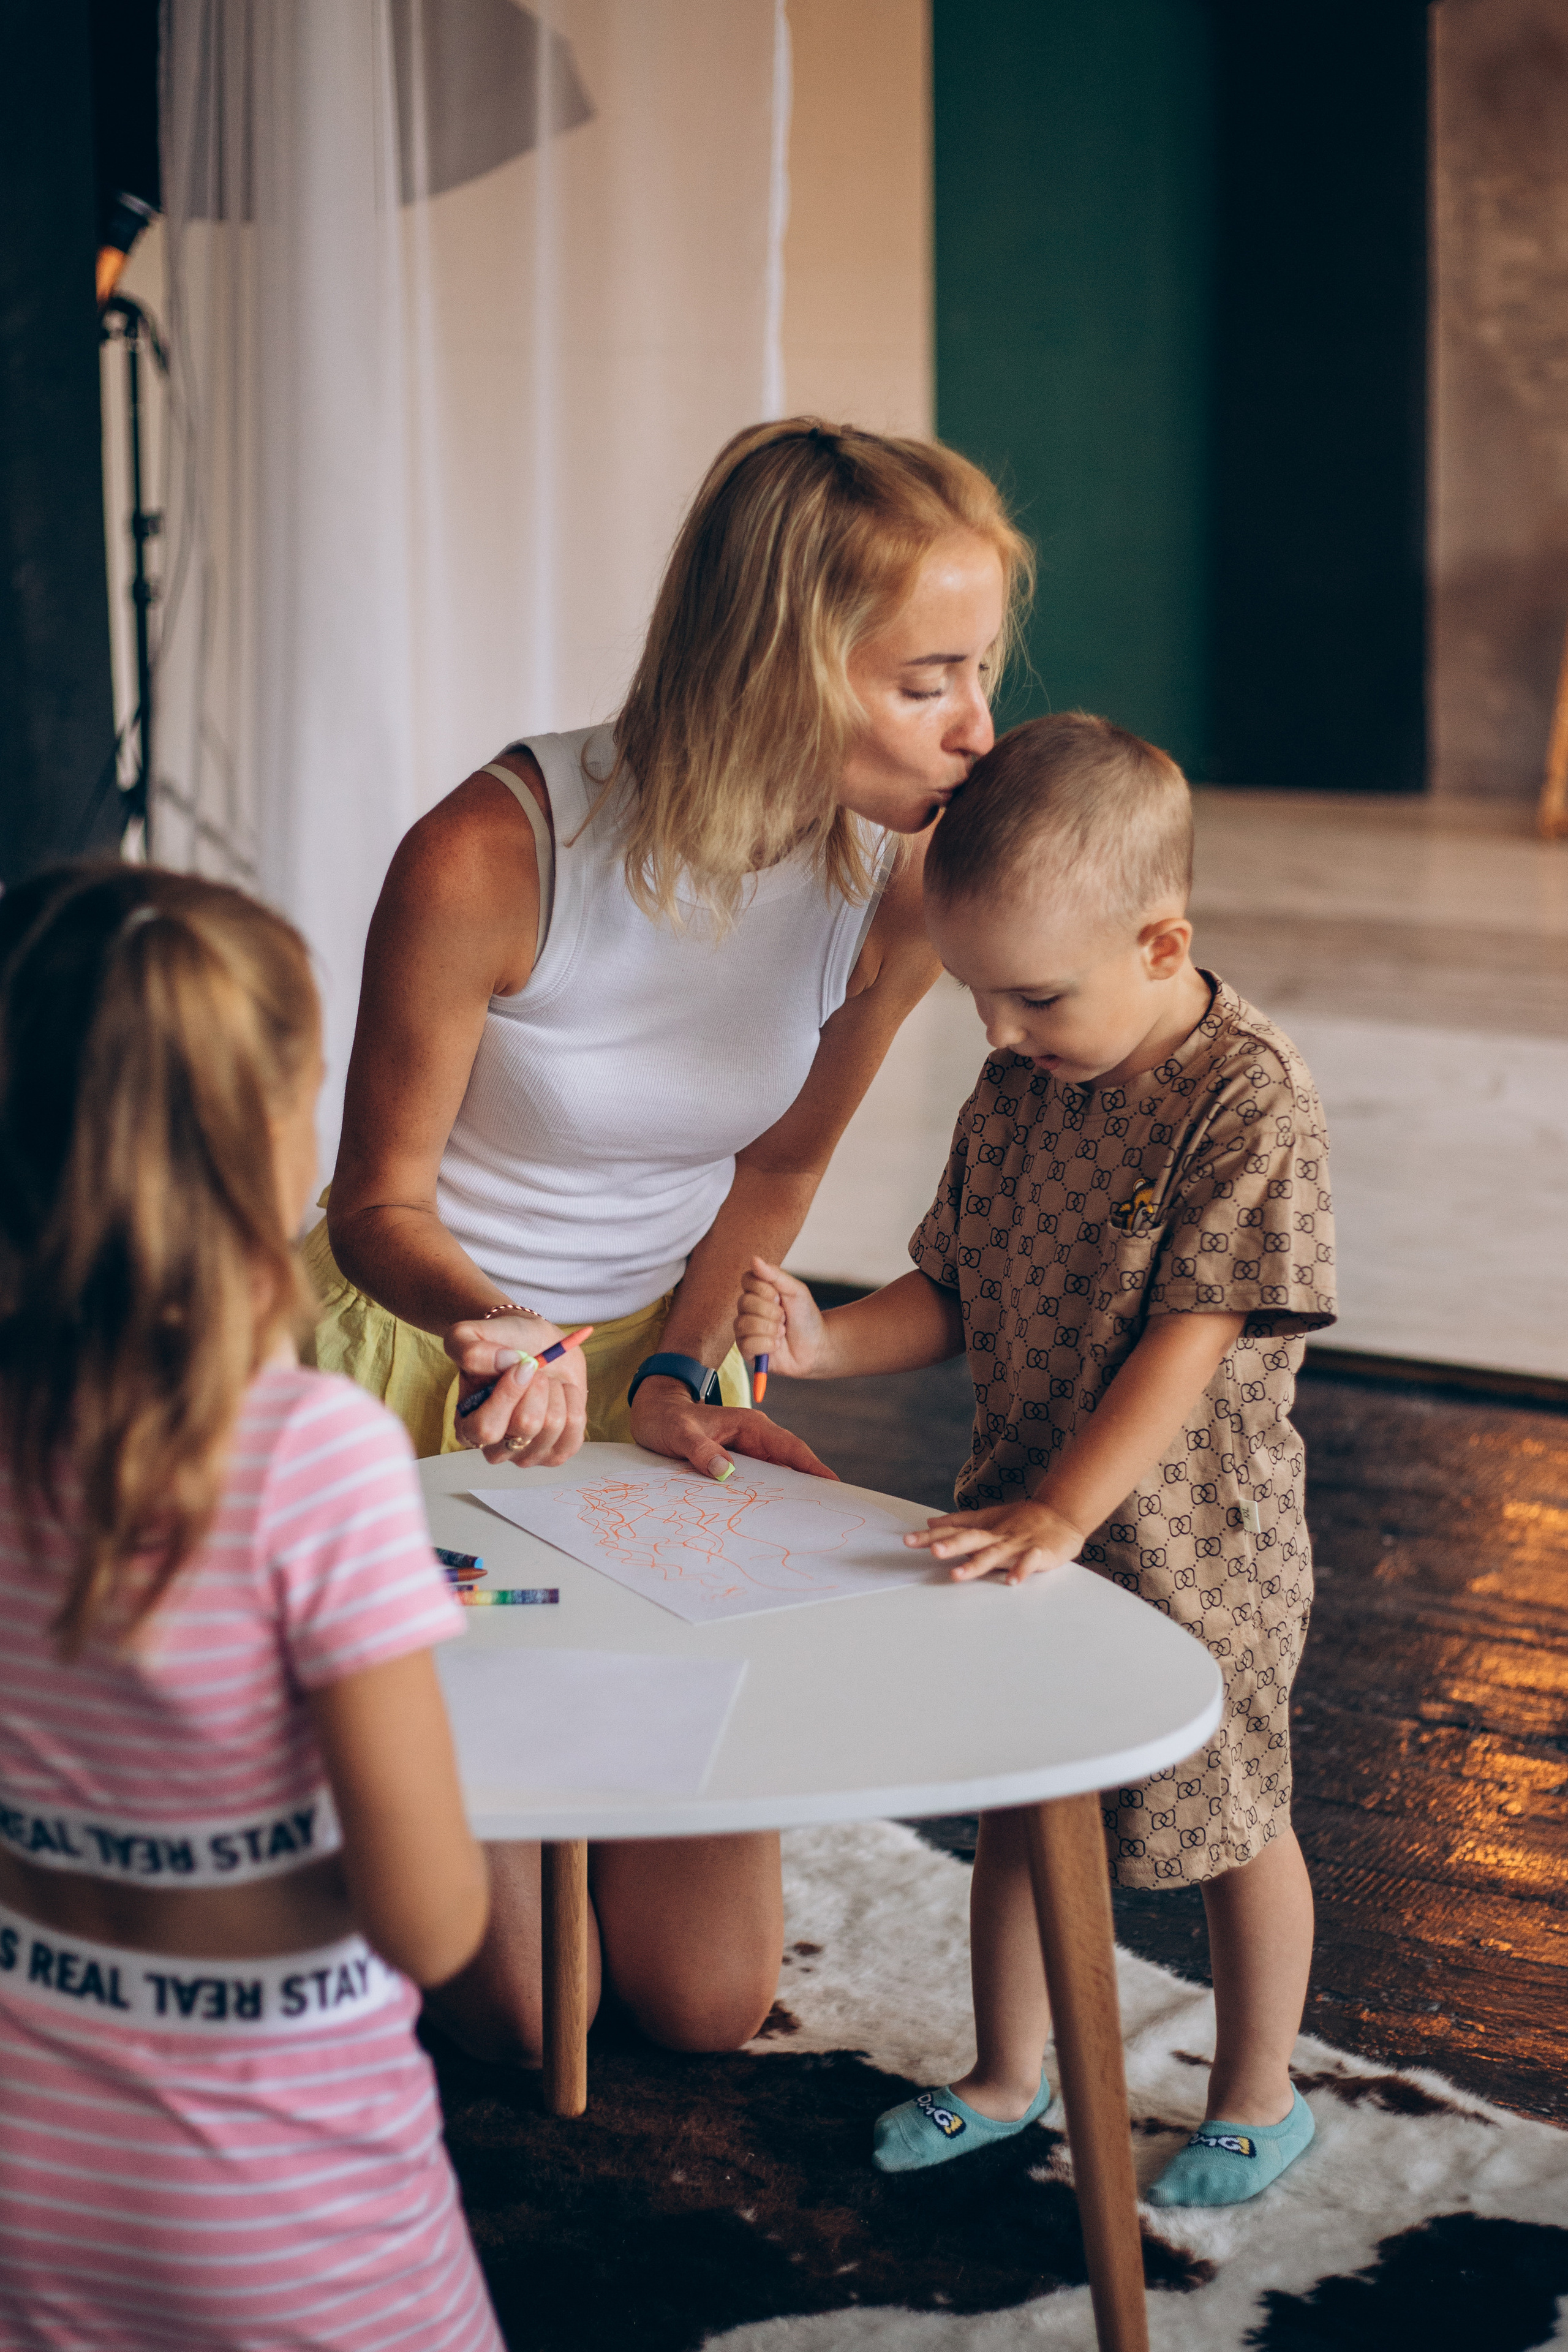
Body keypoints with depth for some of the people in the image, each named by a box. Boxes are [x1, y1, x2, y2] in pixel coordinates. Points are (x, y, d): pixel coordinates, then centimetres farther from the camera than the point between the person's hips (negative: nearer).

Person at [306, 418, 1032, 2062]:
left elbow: (779, 1159, 1)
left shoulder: (899, 880, -17)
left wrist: (678, 1370, -11)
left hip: (665, 1355, 4)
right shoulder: (489, 858, -30)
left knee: (710, 2003, 8)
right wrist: (504, 1333, -38)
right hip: (423, 1354, -4)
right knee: (519, 2017, 1)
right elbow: (380, 1203, -18)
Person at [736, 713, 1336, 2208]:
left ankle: (1257, 2098, 33)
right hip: (1017, 1525, 6)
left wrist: (1061, 1514, -28)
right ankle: (1006, 2077, 38)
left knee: (1230, 1823, 12)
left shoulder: (1250, 1100, -20)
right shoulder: (1014, 1092, 0)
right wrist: (823, 1343, -12)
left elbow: (1189, 1344, -24)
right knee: (1015, 1804, 18)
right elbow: (956, 1298, 6)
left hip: (1189, 1545, -6)